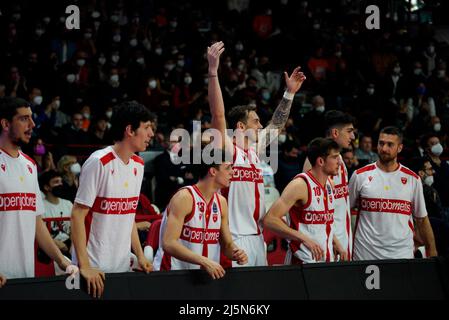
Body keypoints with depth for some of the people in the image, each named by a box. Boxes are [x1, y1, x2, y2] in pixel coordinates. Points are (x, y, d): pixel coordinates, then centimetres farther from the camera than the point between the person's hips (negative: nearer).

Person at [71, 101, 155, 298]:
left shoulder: (138, 165, 10)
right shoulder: (98, 163, -14)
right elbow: (78, 215, -15)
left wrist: (140, 256, 11)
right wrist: (84, 266, -20)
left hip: (123, 267, 7)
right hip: (94, 268, -7)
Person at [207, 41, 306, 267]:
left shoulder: (255, 149, 14)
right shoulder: (227, 150, -8)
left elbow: (277, 124, 28)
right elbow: (217, 114, -20)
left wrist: (289, 94, 22)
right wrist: (213, 71, -27)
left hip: (257, 237, 8)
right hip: (235, 238, -8)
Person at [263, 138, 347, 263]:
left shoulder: (329, 184, 11)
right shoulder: (300, 185, -15)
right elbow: (270, 220, -22)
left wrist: (337, 244, 12)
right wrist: (304, 238, -27)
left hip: (327, 259, 8)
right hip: (303, 262, -8)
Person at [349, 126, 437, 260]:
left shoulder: (413, 179, 6)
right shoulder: (360, 175, 3)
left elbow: (421, 220, 11)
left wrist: (432, 252, 7)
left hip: (402, 254, 1)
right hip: (366, 254, 0)